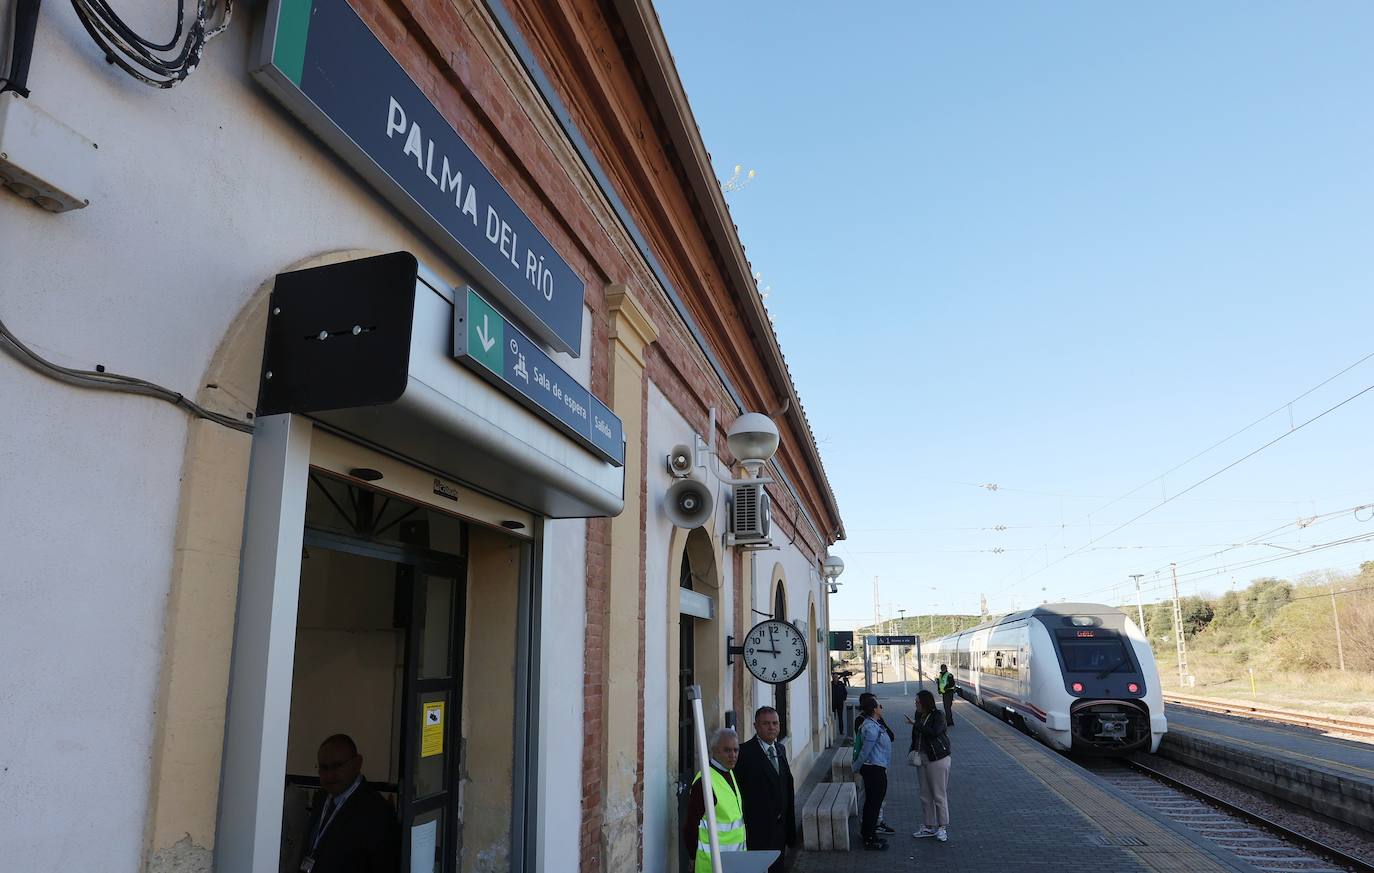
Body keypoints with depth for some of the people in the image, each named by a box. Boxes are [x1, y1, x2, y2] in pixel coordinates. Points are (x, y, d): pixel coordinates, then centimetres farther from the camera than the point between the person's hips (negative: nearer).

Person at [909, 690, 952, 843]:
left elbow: (934, 732, -30)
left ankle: (943, 827, 15)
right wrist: (914, 750, 5)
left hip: (937, 759, -7)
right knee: (925, 795, 13)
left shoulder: (938, 716, -14)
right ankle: (930, 827, 23)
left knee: (939, 795, 1)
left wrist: (916, 724, -23)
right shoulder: (919, 715, 7)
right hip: (922, 758, 7)